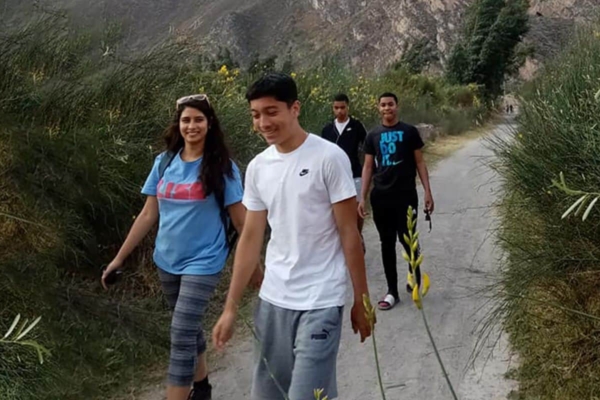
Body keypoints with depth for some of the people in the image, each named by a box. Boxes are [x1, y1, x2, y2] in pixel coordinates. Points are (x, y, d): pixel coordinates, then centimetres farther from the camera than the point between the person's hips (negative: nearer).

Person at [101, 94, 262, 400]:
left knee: (181, 335, -10)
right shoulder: (164, 162, 2)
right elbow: (148, 215, 6)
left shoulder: (222, 167, -10)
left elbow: (240, 219, -6)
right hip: (167, 261, 5)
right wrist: (119, 258, 5)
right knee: (189, 328, 20)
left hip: (202, 262, -5)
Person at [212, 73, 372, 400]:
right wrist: (230, 307, 8)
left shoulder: (329, 158, -11)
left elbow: (349, 233, -7)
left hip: (320, 302, -5)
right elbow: (250, 238, 9)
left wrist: (361, 301, -4)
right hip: (272, 299, 6)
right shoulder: (257, 167, 5)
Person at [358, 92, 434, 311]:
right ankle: (392, 291, 14)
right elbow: (368, 167, 8)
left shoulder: (409, 132, 2)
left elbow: (419, 162, 4)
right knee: (387, 244, 6)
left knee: (408, 240, -1)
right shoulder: (373, 136, 7)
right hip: (381, 197, 2)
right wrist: (362, 197, 1)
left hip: (406, 196, -2)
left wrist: (427, 192, -4)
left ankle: (415, 279, 26)